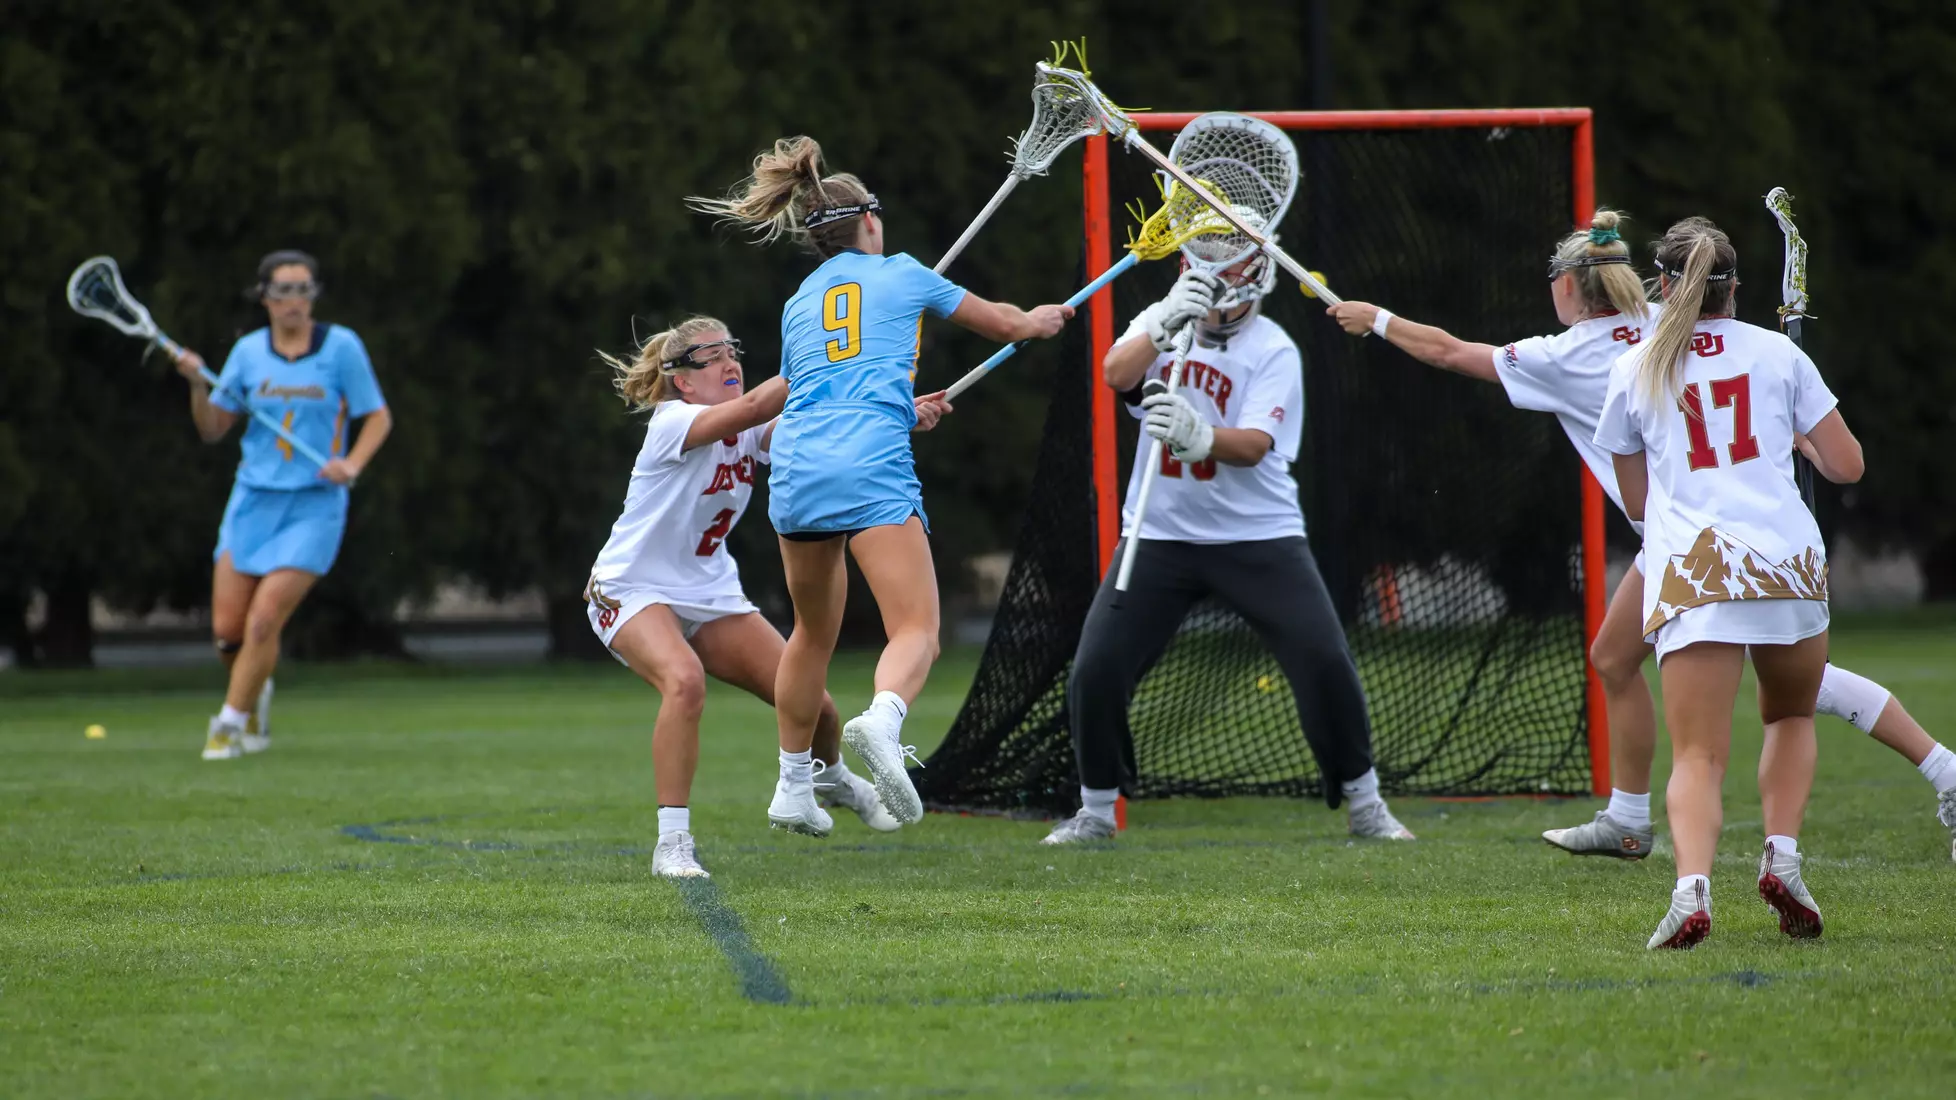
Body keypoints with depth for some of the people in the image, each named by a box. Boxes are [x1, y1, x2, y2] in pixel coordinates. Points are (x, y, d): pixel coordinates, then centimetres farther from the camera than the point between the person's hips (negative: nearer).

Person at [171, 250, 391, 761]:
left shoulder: (341, 346, -5)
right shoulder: (248, 351, 3)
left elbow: (378, 417, 2)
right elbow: (212, 429, 8)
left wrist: (352, 463, -15)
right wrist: (197, 384, -10)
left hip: (314, 504, -3)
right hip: (254, 500, 3)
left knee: (264, 619, -15)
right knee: (227, 628, -1)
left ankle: (230, 723, 2)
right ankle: (256, 694, 30)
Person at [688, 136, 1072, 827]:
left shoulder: (799, 305, 23)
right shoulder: (903, 275, 14)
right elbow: (1005, 324, 26)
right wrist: (1042, 319, 50)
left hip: (795, 469, 5)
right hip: (872, 467, -5)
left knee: (813, 632, 23)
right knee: (916, 633, -11)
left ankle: (792, 787, 28)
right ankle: (882, 719, -43)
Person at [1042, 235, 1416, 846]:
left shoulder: (1273, 351, -7)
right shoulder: (1160, 322, 3)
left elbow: (1254, 447, -23)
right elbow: (1118, 373, -19)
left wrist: (1201, 436, -45)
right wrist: (1165, 324, -37)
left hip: (1258, 537, -2)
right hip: (1160, 536, 2)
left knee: (1325, 661, -14)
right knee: (1095, 672, -8)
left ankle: (1364, 805, 5)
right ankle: (1095, 812, 13)